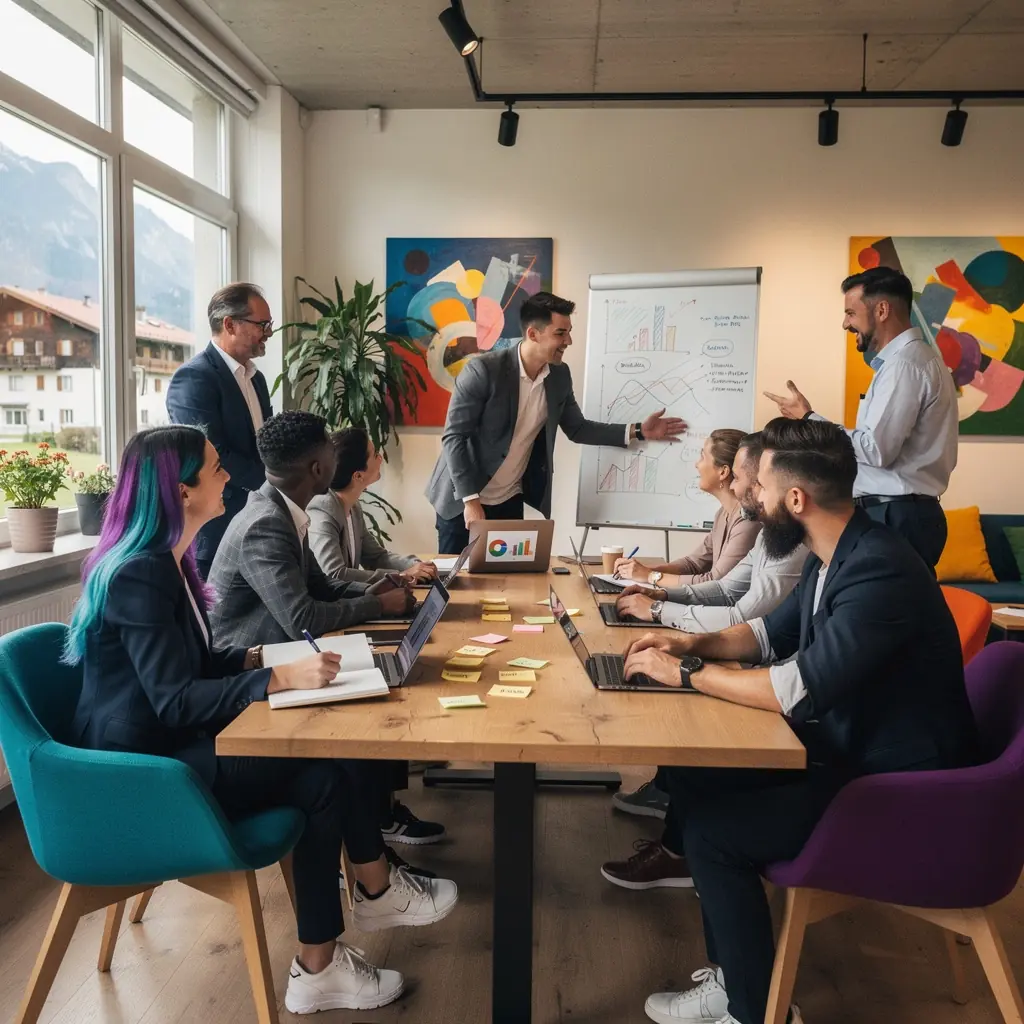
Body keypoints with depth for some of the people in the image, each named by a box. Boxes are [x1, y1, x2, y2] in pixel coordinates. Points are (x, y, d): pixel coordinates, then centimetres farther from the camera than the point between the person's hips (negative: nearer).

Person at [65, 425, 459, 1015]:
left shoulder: (165, 561, 9)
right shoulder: (139, 575, -22)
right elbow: (175, 700, -27)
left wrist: (257, 657, -1)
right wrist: (281, 678, -32)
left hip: (169, 745, 9)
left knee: (321, 753, -8)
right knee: (319, 772, -15)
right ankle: (379, 892, 6)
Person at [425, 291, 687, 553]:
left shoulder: (559, 375, -3)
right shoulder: (483, 370, -22)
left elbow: (577, 428, 8)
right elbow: (454, 436, -19)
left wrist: (637, 431, -2)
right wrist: (470, 500, -23)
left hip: (509, 501, 5)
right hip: (463, 497, -5)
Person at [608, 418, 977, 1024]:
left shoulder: (879, 572, -28)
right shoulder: (835, 557, 3)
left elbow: (800, 690, -33)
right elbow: (775, 632, 17)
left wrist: (684, 673, -21)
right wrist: (696, 643, 0)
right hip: (847, 746, 9)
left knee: (713, 832, -13)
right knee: (695, 778, 3)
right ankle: (735, 974, 15)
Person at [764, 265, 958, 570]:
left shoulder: (903, 364, -15)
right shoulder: (914, 357, 18)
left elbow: (876, 450, -21)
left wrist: (807, 418, -13)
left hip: (896, 518, -10)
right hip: (904, 514, 10)